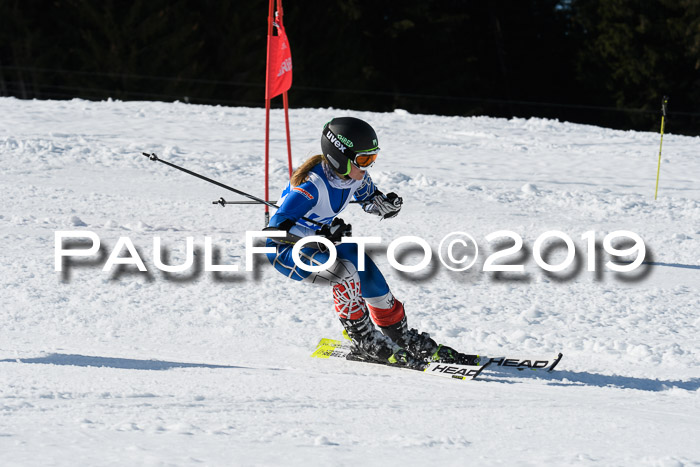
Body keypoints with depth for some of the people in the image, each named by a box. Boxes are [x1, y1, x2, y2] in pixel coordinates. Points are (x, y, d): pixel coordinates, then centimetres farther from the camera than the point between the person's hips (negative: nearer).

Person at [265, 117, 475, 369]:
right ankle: (365, 342, -15)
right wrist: (322, 234, -48)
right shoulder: (312, 185, -34)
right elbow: (276, 228, -38)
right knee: (344, 272, -31)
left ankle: (404, 340, 22)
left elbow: (369, 201, 10)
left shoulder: (357, 175, -12)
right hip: (284, 248, -7)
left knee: (373, 281, -2)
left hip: (322, 239, 7)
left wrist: (387, 204, -14)